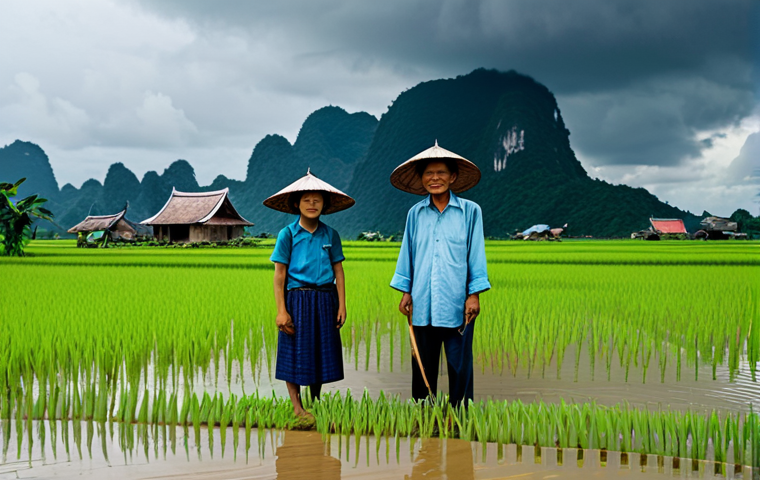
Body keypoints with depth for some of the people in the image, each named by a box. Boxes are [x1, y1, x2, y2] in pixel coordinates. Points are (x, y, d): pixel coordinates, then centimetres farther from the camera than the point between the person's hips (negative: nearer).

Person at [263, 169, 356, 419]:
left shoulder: (331, 235, 7)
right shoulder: (288, 234, -2)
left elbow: (338, 271, 9)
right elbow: (279, 274, -3)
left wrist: (342, 305, 2)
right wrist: (281, 310, -9)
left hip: (325, 301, 3)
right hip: (297, 298, -3)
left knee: (322, 352, 9)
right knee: (295, 353, 0)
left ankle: (316, 402, 23)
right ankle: (297, 406, 9)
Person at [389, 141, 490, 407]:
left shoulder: (470, 211, 1)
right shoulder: (415, 213, 8)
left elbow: (476, 254, 3)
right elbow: (407, 254, 14)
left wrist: (474, 295, -1)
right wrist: (405, 292, 11)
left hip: (457, 304, -2)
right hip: (422, 303, 2)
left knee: (459, 365, 3)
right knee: (423, 365, 11)